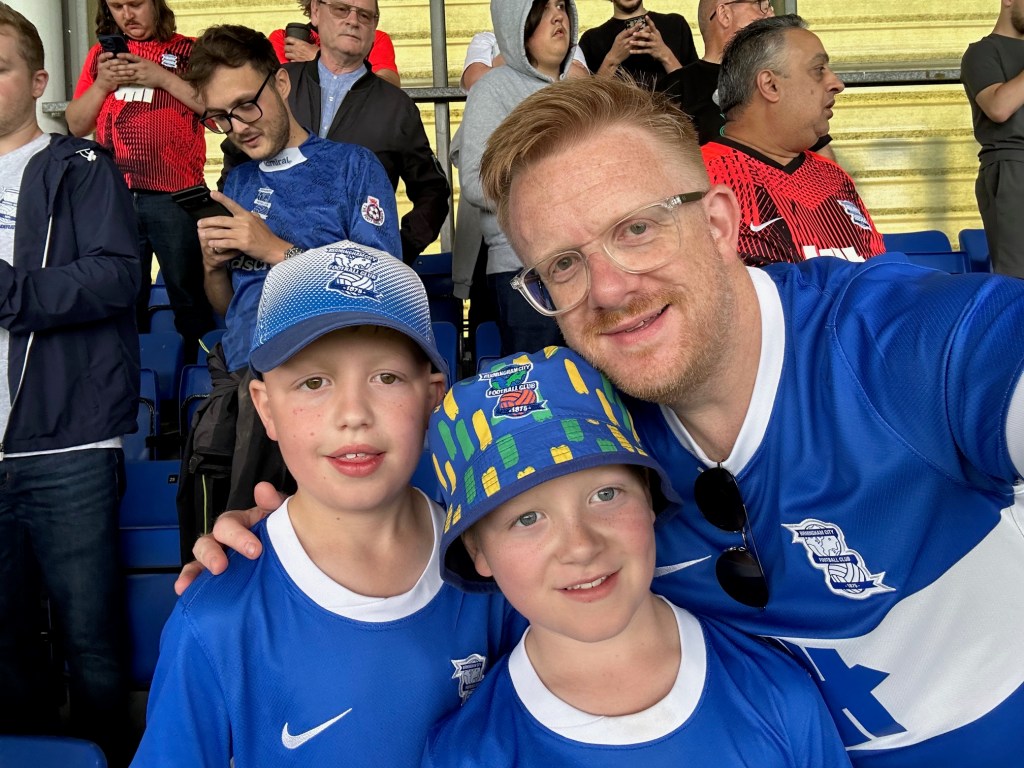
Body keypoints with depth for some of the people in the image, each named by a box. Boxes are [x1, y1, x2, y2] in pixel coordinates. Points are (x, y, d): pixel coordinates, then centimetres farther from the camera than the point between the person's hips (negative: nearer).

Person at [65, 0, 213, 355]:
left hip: (174, 196, -3)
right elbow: (76, 125, 13)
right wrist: (102, 83, -2)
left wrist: (163, 78, -12)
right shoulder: (101, 55, 16)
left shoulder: (188, 51, 6)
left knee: (189, 295, -1)